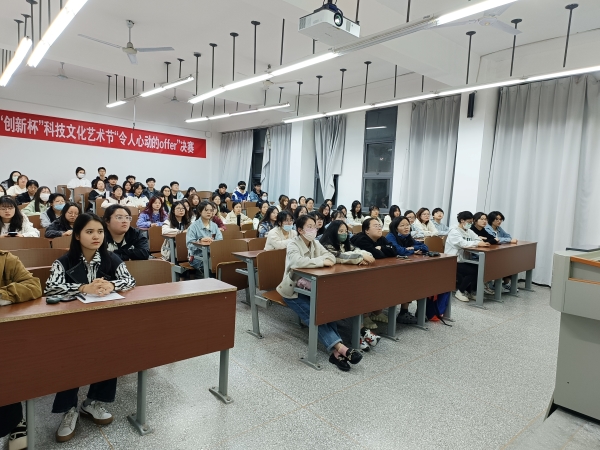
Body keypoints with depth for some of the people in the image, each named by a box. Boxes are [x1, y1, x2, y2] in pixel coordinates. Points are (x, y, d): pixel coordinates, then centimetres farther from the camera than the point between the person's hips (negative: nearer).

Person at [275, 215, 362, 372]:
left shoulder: (315, 243, 8)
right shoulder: (293, 245, -13)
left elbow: (331, 257, -2)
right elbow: (298, 262, -34)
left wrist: (318, 262, -22)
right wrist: (322, 262, -29)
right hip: (293, 291, -5)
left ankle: (336, 352, -27)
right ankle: (340, 347, -33)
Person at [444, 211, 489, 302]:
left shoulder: (469, 231, 15)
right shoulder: (454, 231, -11)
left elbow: (479, 240, 5)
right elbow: (463, 243, -26)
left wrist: (483, 243, -18)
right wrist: (478, 244, -28)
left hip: (463, 261, 8)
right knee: (473, 271, -22)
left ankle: (468, 292, 8)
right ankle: (459, 292, -4)